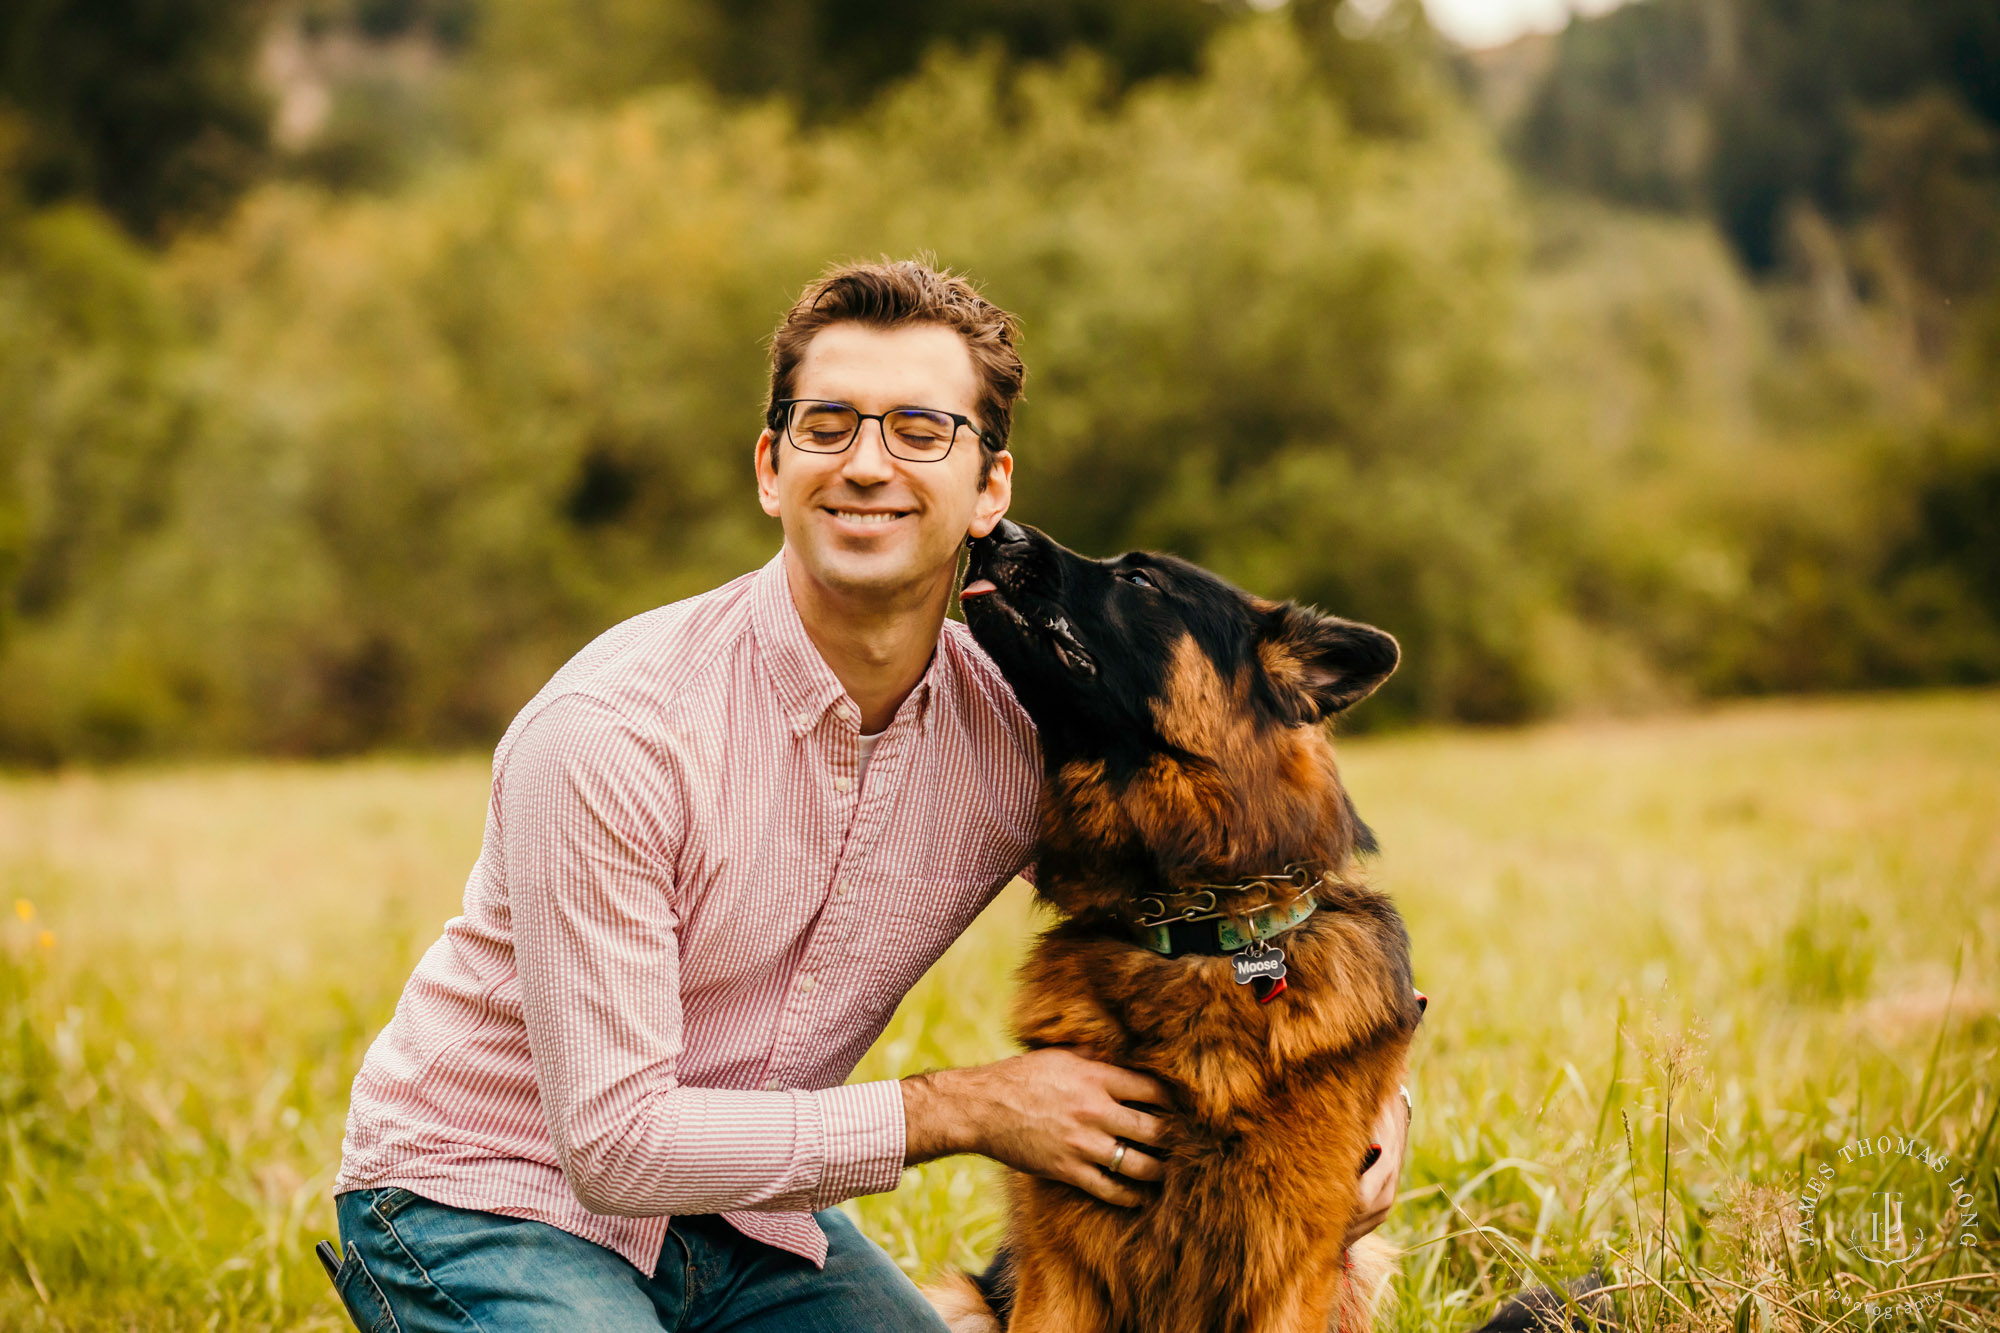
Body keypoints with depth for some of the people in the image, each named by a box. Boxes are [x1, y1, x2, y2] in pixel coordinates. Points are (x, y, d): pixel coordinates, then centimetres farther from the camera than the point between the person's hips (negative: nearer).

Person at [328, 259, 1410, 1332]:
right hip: (490, 1201, -5)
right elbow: (612, 1141, -27)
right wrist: (961, 1111, -25)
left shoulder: (1017, 732, -12)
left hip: (743, 1214, 5)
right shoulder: (607, 732, -28)